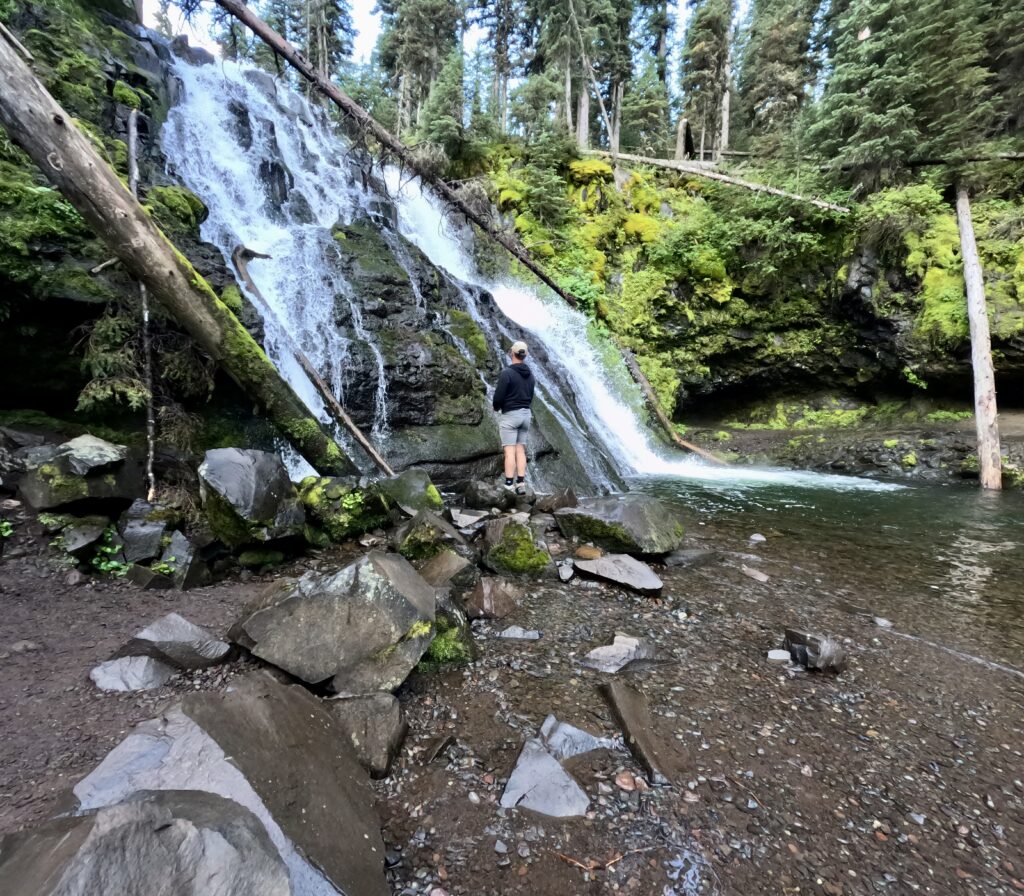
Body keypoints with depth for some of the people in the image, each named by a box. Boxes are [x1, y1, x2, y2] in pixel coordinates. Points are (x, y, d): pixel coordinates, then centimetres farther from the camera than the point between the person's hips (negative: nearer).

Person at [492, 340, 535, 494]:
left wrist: (496, 407, 6)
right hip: (526, 414, 6)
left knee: (509, 451, -6)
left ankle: (509, 485, -6)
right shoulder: (530, 374, 8)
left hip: (510, 415, -6)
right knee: (520, 450, 9)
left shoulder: (507, 373, -14)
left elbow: (498, 396, -13)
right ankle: (521, 484, 8)